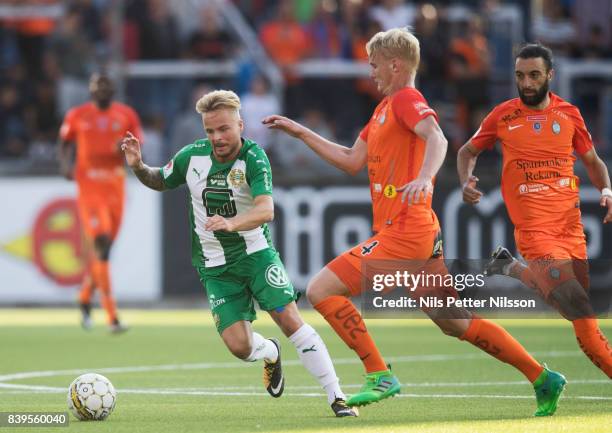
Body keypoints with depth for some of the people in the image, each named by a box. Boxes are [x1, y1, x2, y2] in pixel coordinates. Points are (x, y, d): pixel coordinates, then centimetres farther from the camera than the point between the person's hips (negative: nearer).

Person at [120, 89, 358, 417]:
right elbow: (159, 182, 14)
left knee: (290, 320, -16)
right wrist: (138, 167, -7)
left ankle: (336, 398, -6)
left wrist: (231, 223, -51)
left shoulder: (254, 158, -17)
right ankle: (270, 353, 29)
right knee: (239, 347, -10)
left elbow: (265, 210, -33)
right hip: (215, 266, 2)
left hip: (256, 253, -2)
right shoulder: (193, 155, -5)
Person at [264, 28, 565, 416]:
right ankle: (543, 379, 11)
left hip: (405, 233, -10)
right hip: (421, 234, 10)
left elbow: (437, 139, -29)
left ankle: (380, 376, -9)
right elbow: (352, 162, 26)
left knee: (321, 289, -10)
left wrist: (424, 178, -47)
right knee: (455, 323, 11)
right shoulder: (385, 107, 21)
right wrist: (300, 132, 25)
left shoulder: (406, 99, -9)